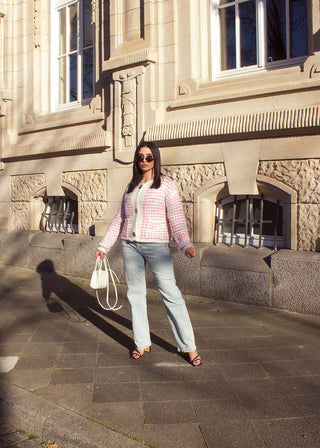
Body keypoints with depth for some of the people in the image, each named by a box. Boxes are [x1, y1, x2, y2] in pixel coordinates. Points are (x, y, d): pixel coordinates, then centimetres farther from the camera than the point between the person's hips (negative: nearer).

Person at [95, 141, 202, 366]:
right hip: (130, 246, 5)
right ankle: (142, 343, 23)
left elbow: (176, 217, -9)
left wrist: (185, 244, -23)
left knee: (171, 293, -6)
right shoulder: (131, 187, 14)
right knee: (135, 294, 9)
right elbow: (120, 219, 17)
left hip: (156, 246, -5)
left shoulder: (166, 184, 0)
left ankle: (189, 346, 4)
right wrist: (104, 246, 13)